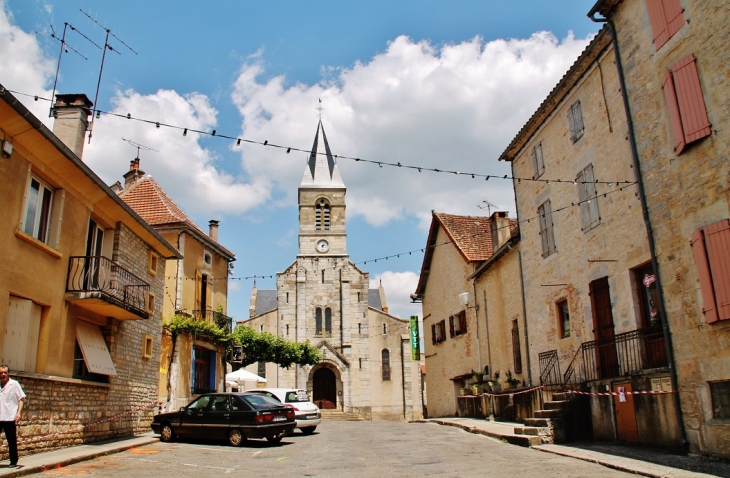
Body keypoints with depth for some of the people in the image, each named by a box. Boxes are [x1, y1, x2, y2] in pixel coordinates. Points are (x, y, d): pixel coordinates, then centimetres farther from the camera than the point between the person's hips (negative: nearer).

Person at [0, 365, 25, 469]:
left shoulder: (14, 384, -2)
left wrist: (18, 412, -13)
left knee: (12, 441, 5)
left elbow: (21, 398, -3)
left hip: (10, 418, -3)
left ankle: (13, 462, 14)